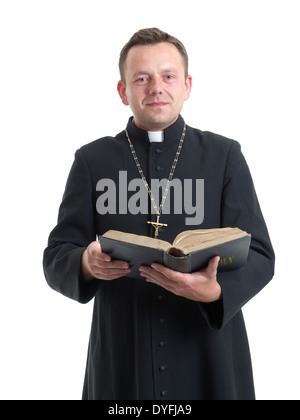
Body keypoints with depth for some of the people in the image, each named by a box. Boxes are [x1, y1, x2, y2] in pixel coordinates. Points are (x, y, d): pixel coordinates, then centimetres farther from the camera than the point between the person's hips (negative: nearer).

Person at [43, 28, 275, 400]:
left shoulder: (225, 155, 2)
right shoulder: (92, 160, 3)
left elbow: (259, 255, -3)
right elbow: (55, 260, 1)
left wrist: (216, 291, -23)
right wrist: (87, 264, -22)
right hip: (122, 360, 1)